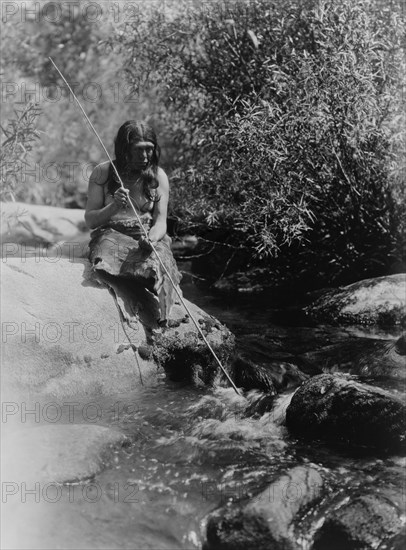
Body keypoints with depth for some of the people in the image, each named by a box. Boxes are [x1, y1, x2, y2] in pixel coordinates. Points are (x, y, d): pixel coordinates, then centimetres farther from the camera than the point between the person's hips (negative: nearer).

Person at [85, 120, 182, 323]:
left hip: (148, 237, 1)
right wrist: (114, 207, -17)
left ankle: (160, 322, -23)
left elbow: (160, 221, 1)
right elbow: (90, 220, 4)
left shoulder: (158, 176, 6)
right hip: (111, 234, 0)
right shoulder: (103, 173, 4)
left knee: (158, 259, -34)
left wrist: (151, 239, -24)